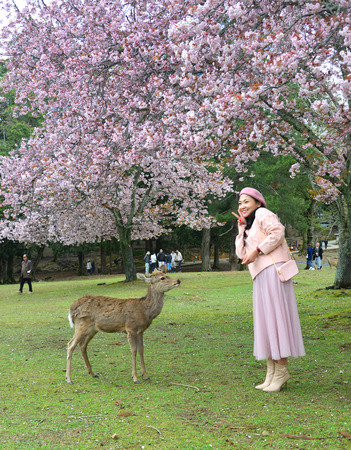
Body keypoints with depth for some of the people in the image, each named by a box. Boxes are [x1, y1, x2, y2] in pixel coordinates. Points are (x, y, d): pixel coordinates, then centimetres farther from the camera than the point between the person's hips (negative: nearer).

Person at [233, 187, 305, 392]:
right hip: (261, 275, 10)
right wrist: (242, 227, 15)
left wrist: (257, 250, -14)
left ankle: (281, 370, -6)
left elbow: (277, 232, -15)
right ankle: (272, 372, 12)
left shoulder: (263, 214, 2)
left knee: (276, 317, -9)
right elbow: (241, 253, 17)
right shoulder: (250, 226, 28)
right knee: (265, 321, 8)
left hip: (273, 270, -10)